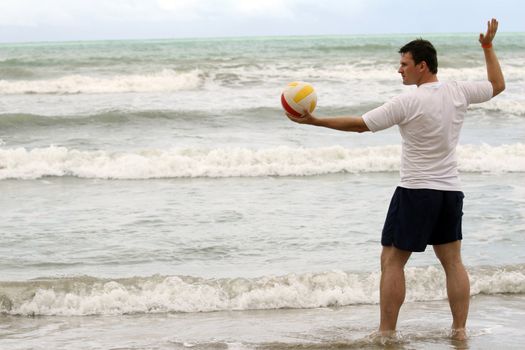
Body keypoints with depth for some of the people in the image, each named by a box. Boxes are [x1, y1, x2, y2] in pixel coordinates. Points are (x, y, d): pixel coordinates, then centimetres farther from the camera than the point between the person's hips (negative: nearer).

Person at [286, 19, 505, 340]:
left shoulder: (408, 102, -15)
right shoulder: (459, 92, 1)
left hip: (416, 192, -6)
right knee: (453, 261, 12)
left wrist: (315, 121, -8)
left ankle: (386, 332, 0)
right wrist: (488, 47, 28)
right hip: (451, 191, 6)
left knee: (392, 261, 1)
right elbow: (497, 85, 19)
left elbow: (360, 124, -13)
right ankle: (460, 329, 12)